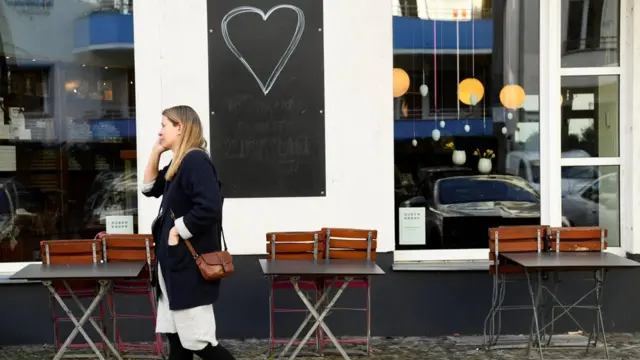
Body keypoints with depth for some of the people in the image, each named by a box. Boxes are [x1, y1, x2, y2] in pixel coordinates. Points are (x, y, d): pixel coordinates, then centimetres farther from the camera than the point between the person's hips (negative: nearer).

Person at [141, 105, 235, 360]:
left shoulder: (195, 160, -18)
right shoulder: (179, 162, 12)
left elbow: (209, 208, -29)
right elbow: (150, 188, 22)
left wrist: (178, 231, -18)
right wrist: (155, 153, 10)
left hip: (191, 264, -10)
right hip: (177, 263, 10)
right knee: (176, 338, 14)